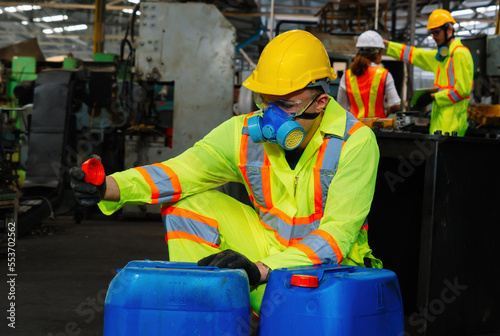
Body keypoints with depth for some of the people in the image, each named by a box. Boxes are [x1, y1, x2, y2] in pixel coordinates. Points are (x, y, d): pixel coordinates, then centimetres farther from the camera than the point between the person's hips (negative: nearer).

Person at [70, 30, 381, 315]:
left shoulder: (355, 141, -17)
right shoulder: (247, 133, -4)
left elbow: (338, 232, -23)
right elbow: (183, 171, -10)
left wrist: (262, 270, -36)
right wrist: (109, 187, -29)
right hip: (270, 254, 5)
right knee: (187, 201, -9)